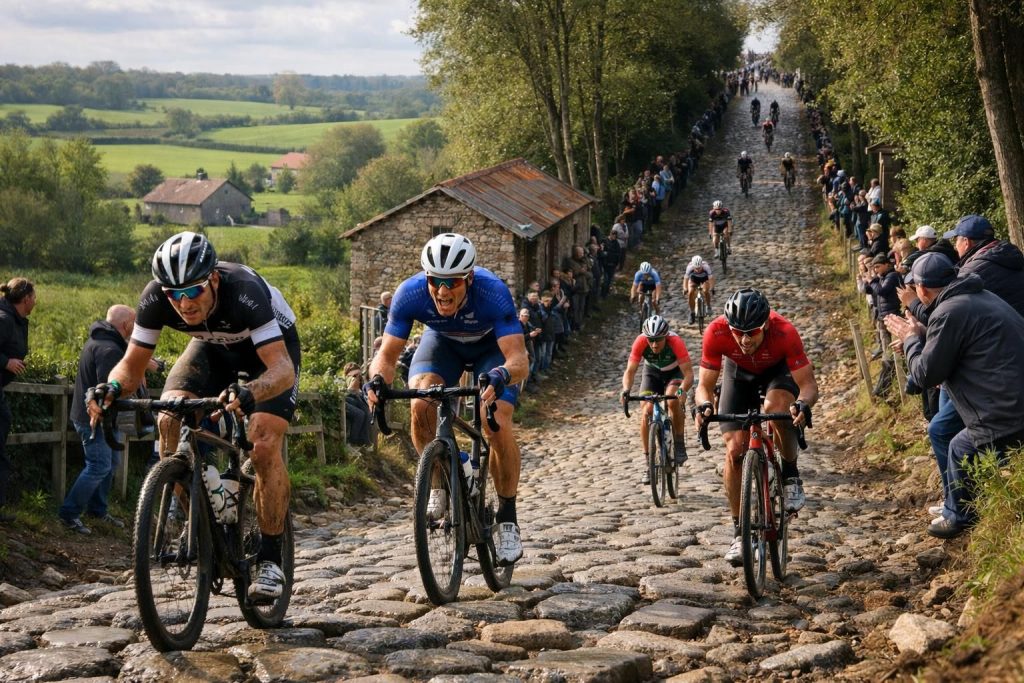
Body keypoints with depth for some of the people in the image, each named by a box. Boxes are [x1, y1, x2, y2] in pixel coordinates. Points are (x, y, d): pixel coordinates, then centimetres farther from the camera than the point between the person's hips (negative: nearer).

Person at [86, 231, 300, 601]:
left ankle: (270, 560, -9)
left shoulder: (244, 291, -41)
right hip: (215, 346, 4)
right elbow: (132, 365, -20)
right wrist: (112, 387, -42)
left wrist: (250, 393, -66)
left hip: (271, 344, -4)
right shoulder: (155, 297, -29)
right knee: (169, 420, -21)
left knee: (264, 445, -22)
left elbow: (283, 369, -46)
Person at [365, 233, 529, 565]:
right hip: (443, 342, 2)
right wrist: (378, 378, -49)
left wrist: (501, 376, -67)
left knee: (497, 425, -22)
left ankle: (507, 520, -4)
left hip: (491, 346, -2)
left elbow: (519, 359, -44)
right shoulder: (411, 293, -33)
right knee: (420, 405, -27)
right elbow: (387, 354, -27)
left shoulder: (493, 293, -39)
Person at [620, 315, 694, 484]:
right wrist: (626, 390, -47)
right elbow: (630, 371, -28)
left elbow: (688, 373, -37)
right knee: (646, 412, -16)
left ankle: (679, 445, -11)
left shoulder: (676, 342, -36)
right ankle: (647, 462, -6)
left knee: (673, 401, -31)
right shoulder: (640, 342, -31)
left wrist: (682, 390, -57)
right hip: (652, 372, 2)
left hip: (674, 372, -2)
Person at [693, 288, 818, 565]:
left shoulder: (785, 333, -38)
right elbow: (705, 385, -26)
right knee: (735, 450, -10)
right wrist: (704, 405, -49)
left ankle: (791, 476, -8)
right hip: (739, 373, 2)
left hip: (778, 371, -2)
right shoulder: (716, 332, -35)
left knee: (776, 410, -36)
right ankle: (740, 533, 1)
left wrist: (803, 404, -55)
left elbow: (808, 384, -33)